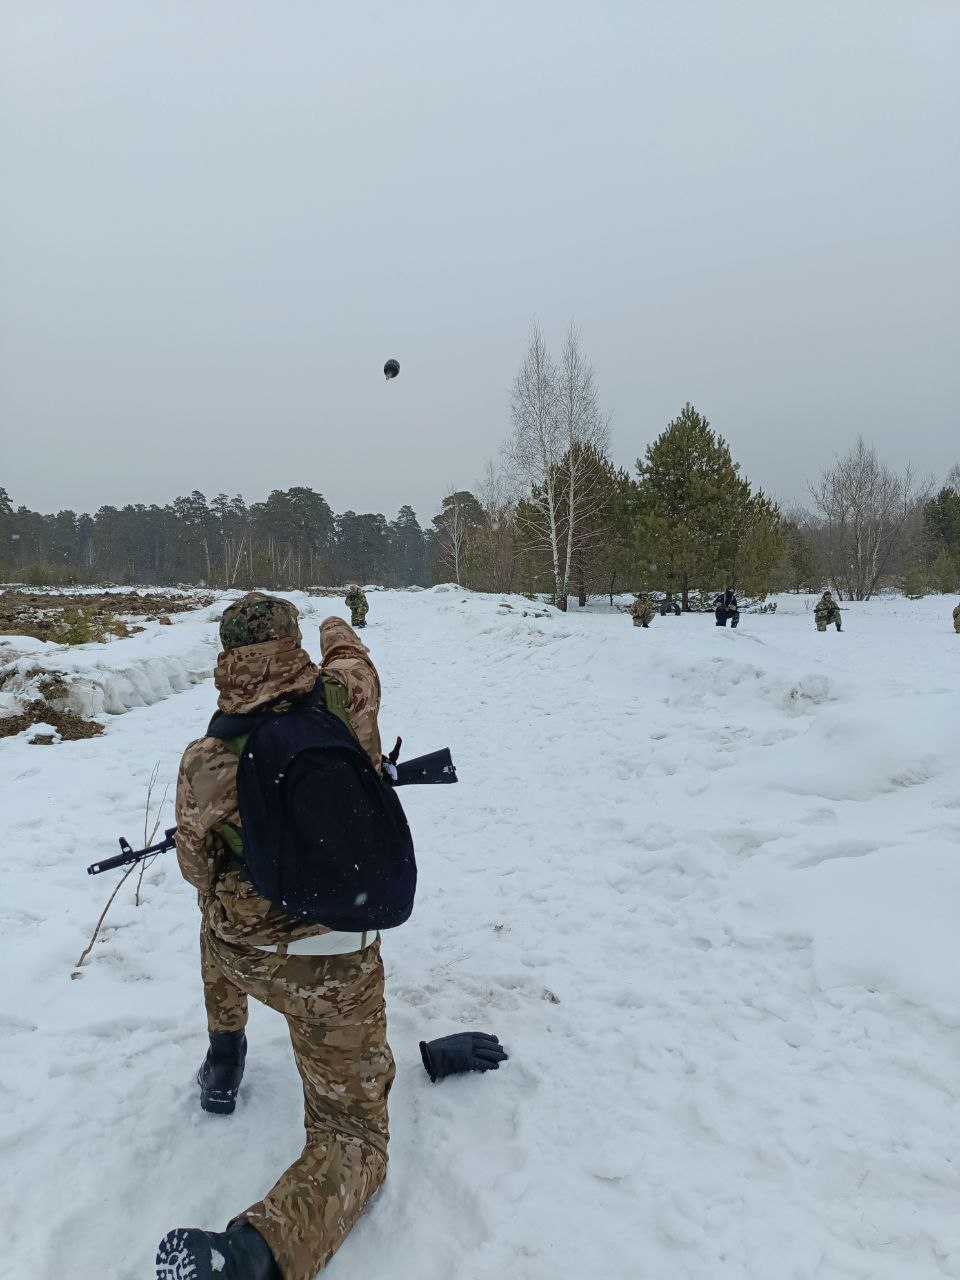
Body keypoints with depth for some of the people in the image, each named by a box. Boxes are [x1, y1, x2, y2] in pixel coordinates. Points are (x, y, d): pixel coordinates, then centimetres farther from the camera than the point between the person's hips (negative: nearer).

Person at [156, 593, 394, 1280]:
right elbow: (352, 655, 10)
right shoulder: (348, 698, -16)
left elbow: (197, 868, 1)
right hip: (334, 967, -2)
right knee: (353, 1135, 10)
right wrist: (338, 628, 33)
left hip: (240, 950, 2)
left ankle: (225, 1052, 48)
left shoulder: (203, 759, -14)